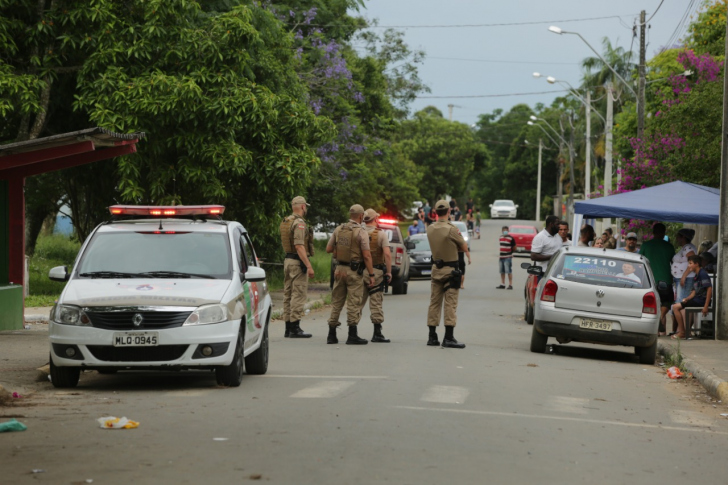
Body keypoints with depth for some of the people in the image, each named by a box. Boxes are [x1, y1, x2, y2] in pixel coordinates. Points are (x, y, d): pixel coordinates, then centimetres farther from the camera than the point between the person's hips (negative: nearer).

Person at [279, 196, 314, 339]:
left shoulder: (285, 222, 13)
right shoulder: (299, 223, -15)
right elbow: (299, 246, -22)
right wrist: (309, 266, -23)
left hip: (288, 260, 9)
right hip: (298, 262, -9)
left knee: (288, 294, 11)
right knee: (299, 295, -7)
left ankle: (288, 328, 14)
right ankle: (295, 328, -9)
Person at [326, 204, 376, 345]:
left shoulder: (338, 230, 4)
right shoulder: (361, 232, -12)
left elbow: (328, 249, 7)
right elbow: (366, 256, -15)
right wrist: (371, 275, -11)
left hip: (340, 269, 5)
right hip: (354, 271, -5)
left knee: (336, 302, 12)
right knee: (354, 303, -1)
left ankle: (331, 335, 14)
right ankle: (352, 336, -2)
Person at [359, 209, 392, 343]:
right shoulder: (381, 234, -6)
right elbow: (387, 254, -14)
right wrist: (389, 272, -7)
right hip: (376, 272, -3)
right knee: (376, 303, 0)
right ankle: (377, 334, 0)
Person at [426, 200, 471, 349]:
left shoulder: (430, 229, 3)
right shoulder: (451, 229, -18)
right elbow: (464, 247, -9)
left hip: (436, 268, 6)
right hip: (450, 269, -6)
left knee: (434, 303, 10)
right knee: (450, 303, -4)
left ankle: (432, 337, 13)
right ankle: (449, 338, -8)